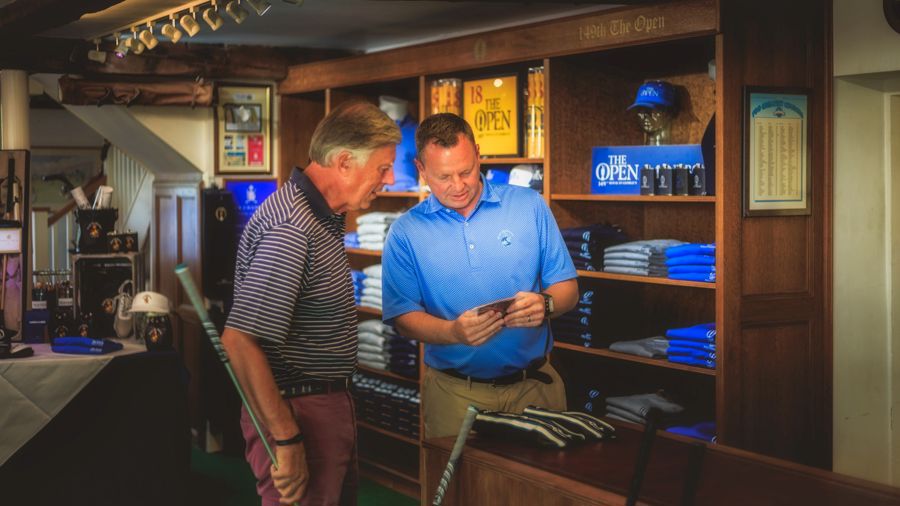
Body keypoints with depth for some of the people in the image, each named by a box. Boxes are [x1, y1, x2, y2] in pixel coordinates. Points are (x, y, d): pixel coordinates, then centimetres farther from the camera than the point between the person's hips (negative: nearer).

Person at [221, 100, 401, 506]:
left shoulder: (322, 215, 9)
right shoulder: (290, 229, -23)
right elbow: (239, 340, -28)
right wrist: (286, 439, -25)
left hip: (330, 406, 10)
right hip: (298, 410, -10)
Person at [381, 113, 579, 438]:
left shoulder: (530, 206, 3)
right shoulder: (405, 233, 1)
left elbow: (567, 288, 4)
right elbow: (404, 317, -5)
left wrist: (544, 304, -19)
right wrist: (454, 332, -24)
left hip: (535, 385, 1)